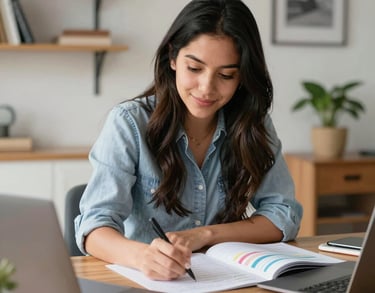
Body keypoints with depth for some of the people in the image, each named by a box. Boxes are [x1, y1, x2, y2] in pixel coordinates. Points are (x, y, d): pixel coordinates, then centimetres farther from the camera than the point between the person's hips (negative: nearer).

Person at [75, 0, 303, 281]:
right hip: (140, 278, -2)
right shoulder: (129, 123, -11)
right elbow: (95, 226, -20)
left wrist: (204, 234, -16)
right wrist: (141, 255, -40)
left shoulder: (254, 125, -1)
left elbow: (284, 216, -2)